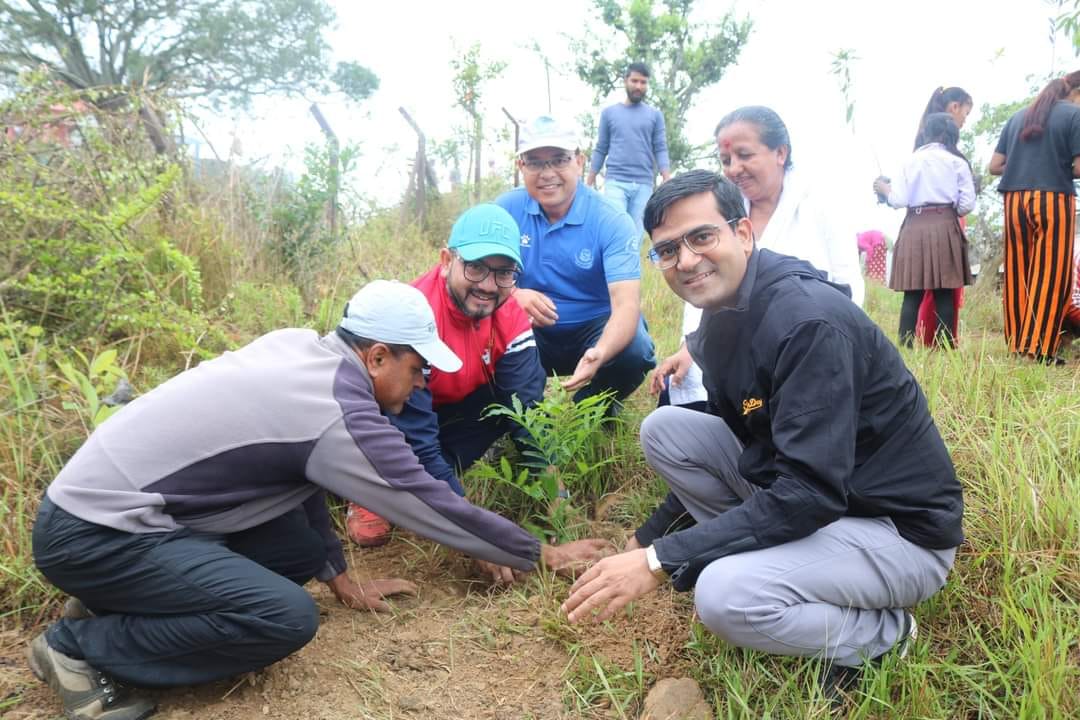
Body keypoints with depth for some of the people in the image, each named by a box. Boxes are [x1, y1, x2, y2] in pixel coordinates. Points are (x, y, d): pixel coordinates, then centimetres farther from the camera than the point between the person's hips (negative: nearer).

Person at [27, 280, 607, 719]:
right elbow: (434, 506, -12)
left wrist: (342, 578, 16)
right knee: (287, 617, -21)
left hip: (104, 498, 9)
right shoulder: (340, 417, -21)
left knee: (303, 551, 5)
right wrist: (542, 555, 2)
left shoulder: (298, 347, 3)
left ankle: (125, 604, 11)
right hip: (94, 534, -9)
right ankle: (80, 646, -5)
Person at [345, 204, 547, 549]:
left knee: (521, 391, -18)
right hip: (385, 419, -6)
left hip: (448, 410, 6)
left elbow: (528, 407, -20)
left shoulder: (509, 316, -19)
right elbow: (415, 441, -37)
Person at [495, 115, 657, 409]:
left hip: (595, 328, -1)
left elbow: (627, 303, -29)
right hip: (529, 330, 2)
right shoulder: (506, 209, -7)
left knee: (634, 352, -32)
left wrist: (600, 353, -51)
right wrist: (514, 294, -31)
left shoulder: (611, 221, -17)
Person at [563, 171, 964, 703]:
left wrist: (660, 560, -29)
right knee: (665, 429, -2)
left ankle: (880, 633, -2)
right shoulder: (720, 321, 1)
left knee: (724, 595, -31)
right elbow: (723, 445, 14)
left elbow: (810, 492, -31)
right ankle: (760, 556, 5)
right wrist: (648, 537, 14)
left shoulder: (810, 321, -27)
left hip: (901, 531, -8)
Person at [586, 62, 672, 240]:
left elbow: (661, 150, 6)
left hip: (644, 185, 1)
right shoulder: (609, 113, 10)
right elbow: (600, 150, 12)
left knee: (635, 237, 3)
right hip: (615, 182, -1)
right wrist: (588, 184, 9)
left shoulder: (655, 115, 11)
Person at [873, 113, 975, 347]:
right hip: (945, 227, 0)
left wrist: (885, 189, 18)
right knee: (945, 291, 4)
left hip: (915, 227, 0)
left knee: (913, 292, 1)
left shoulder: (914, 159, 2)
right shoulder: (958, 162, 5)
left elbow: (900, 200, -2)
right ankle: (944, 344, 4)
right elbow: (967, 204, 1)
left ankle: (906, 344, -2)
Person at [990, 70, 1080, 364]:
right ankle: (1039, 349, -4)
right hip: (1053, 200, -5)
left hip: (1015, 200, 5)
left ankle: (1017, 345, 11)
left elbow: (994, 166, 15)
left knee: (1018, 275, 8)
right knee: (1051, 275, -2)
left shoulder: (1017, 117, 17)